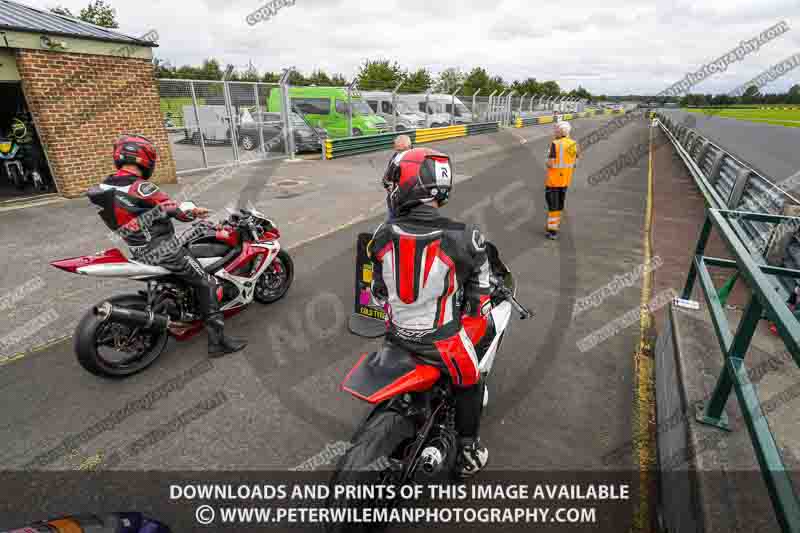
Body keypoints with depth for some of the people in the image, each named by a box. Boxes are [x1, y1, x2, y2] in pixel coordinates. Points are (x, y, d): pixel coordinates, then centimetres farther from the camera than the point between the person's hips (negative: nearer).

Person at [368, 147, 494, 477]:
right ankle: (467, 453, 42)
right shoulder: (464, 239, -23)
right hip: (442, 342, -4)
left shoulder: (383, 235, -12)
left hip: (396, 338, 4)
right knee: (469, 381, 27)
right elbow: (477, 302, -11)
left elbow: (379, 293, 1)